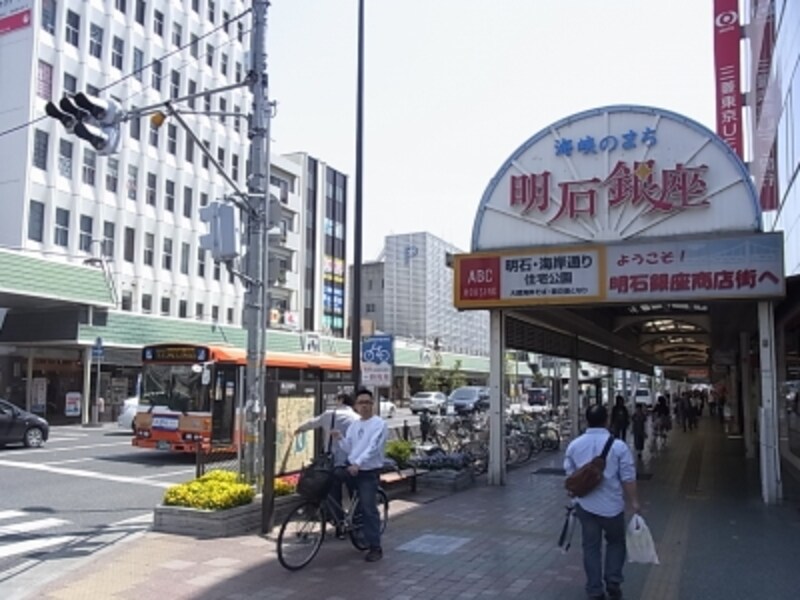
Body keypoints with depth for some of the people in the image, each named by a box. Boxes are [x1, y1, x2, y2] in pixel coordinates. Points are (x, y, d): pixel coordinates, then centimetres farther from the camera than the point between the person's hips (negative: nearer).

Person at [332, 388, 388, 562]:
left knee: (369, 509, -6)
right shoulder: (354, 425, 14)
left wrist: (357, 464, -31)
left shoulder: (379, 424, -8)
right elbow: (348, 448, 10)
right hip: (352, 468, 7)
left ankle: (375, 548, 2)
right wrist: (339, 439, -10)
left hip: (369, 472, -7)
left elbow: (372, 448, -20)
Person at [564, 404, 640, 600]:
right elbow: (628, 478, -9)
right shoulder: (618, 446, -13)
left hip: (585, 505, 2)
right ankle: (613, 583, 15)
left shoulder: (574, 445, -2)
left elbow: (570, 475, 8)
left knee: (591, 547, 12)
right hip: (611, 505, -2)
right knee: (616, 542, 20)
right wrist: (634, 501, 3)